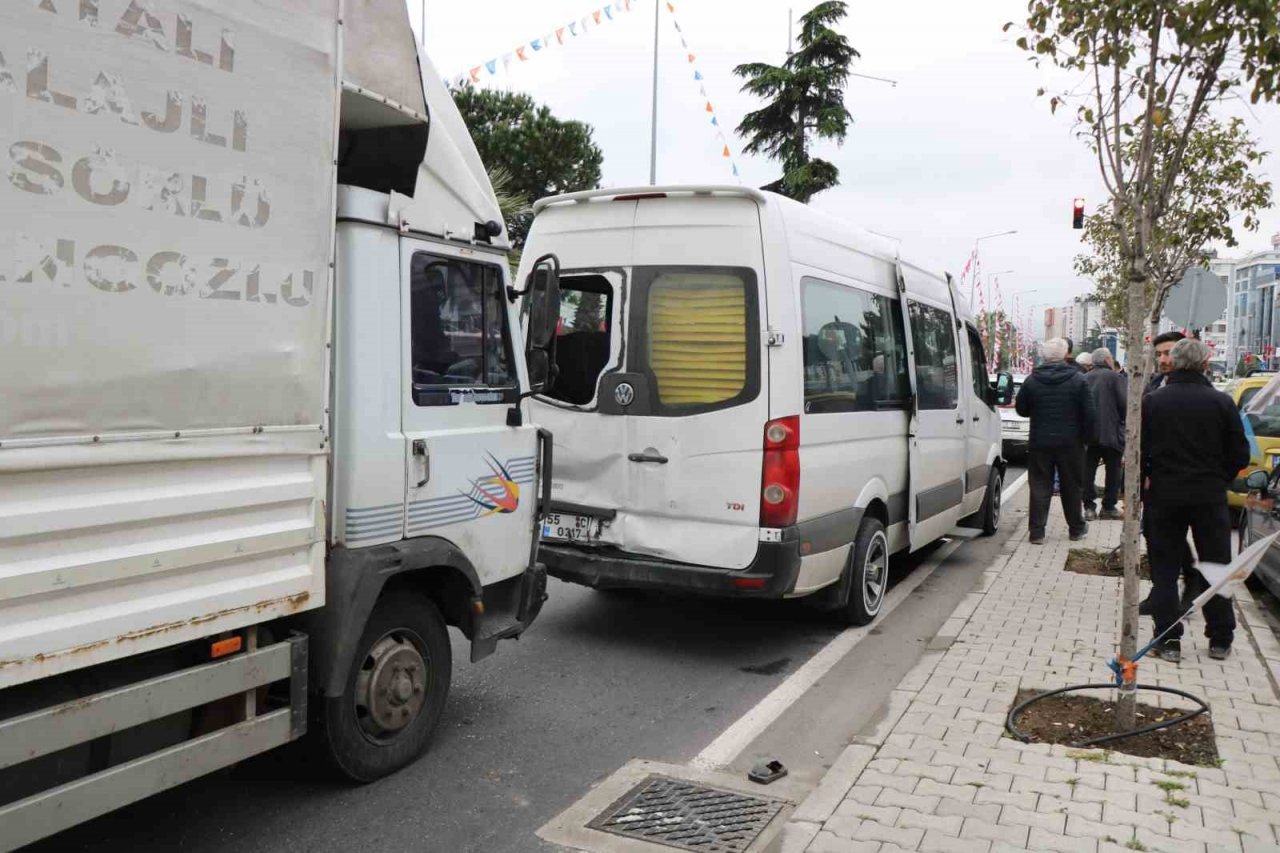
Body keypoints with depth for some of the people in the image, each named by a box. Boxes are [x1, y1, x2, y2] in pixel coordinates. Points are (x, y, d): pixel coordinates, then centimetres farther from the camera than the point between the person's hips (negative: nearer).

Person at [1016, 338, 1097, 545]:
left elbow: (1021, 409, 7)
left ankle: (1037, 531, 0)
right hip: (1070, 442, 0)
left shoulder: (1032, 380, -4)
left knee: (1040, 487, 3)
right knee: (1071, 487, 12)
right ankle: (1076, 528, 24)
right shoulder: (1078, 380, -5)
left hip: (1040, 442, 0)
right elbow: (1088, 414, -5)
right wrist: (1087, 438, 5)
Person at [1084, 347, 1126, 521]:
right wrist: (1123, 422, 5)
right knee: (1113, 472, 8)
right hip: (1111, 433, -4)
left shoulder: (1084, 378, 7)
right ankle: (1109, 507, 10)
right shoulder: (1117, 378, -6)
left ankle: (1089, 507, 6)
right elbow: (1124, 404, -12)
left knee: (1088, 471, 7)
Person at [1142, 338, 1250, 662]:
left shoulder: (1152, 402, -7)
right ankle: (1220, 639, 22)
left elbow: (1137, 452, -5)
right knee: (1216, 566, 13)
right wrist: (1218, 479, 15)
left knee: (1164, 569, 8)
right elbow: (1240, 455, -1)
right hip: (1210, 496, 1)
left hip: (1164, 495, -1)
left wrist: (1145, 478, 12)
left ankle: (1168, 639, 7)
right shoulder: (1222, 403, -5)